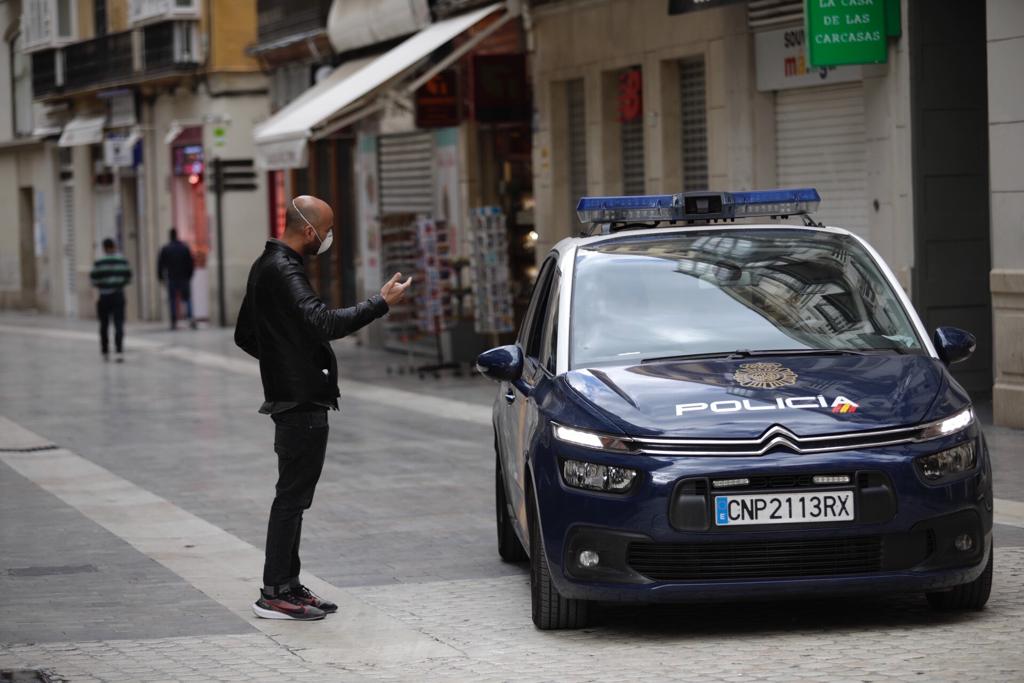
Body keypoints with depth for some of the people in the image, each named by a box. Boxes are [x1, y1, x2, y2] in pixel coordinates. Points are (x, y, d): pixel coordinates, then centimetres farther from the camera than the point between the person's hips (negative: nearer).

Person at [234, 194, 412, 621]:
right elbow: (323, 323, -31)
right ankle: (275, 594, -5)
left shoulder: (267, 267, 16)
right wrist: (381, 304, -26)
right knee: (292, 497, -7)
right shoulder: (283, 272, -17)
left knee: (292, 497, 14)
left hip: (290, 398, 11)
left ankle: (288, 586, 19)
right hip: (303, 402, -11)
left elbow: (245, 335, 25)